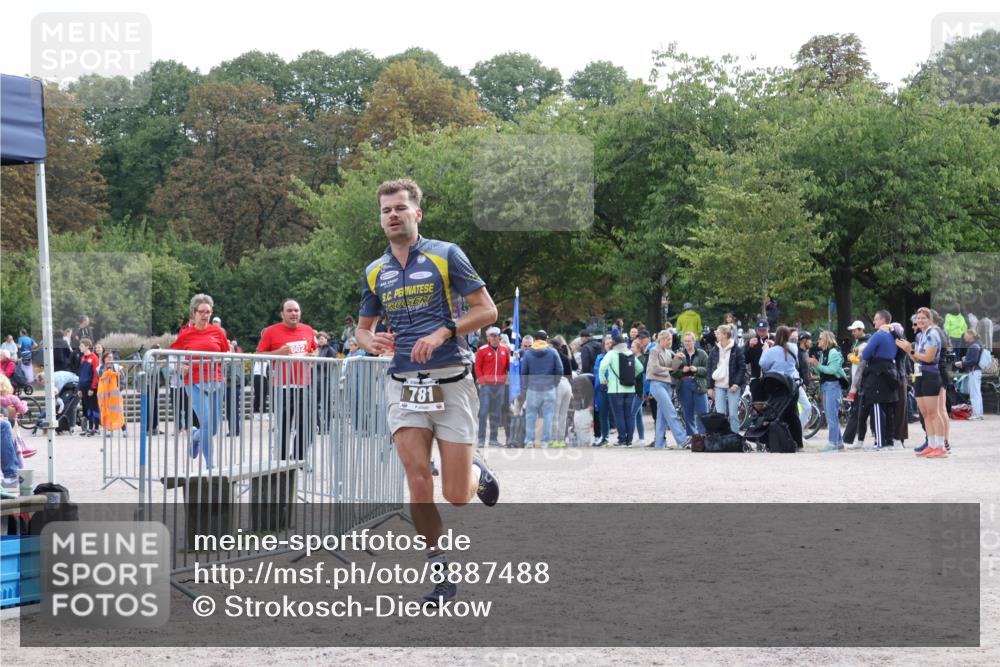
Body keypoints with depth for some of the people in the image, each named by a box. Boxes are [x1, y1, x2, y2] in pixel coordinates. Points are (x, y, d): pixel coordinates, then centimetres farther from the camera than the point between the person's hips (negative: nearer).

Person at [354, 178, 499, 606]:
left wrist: (443, 333, -17)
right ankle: (440, 572, 3)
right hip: (404, 385, 3)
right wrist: (370, 341, -3)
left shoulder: (446, 255, -1)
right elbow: (363, 327, 21)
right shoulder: (375, 273, 12)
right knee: (418, 483, -10)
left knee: (457, 496, -4)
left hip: (450, 382, -3)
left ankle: (477, 474, 33)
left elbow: (486, 310, -3)